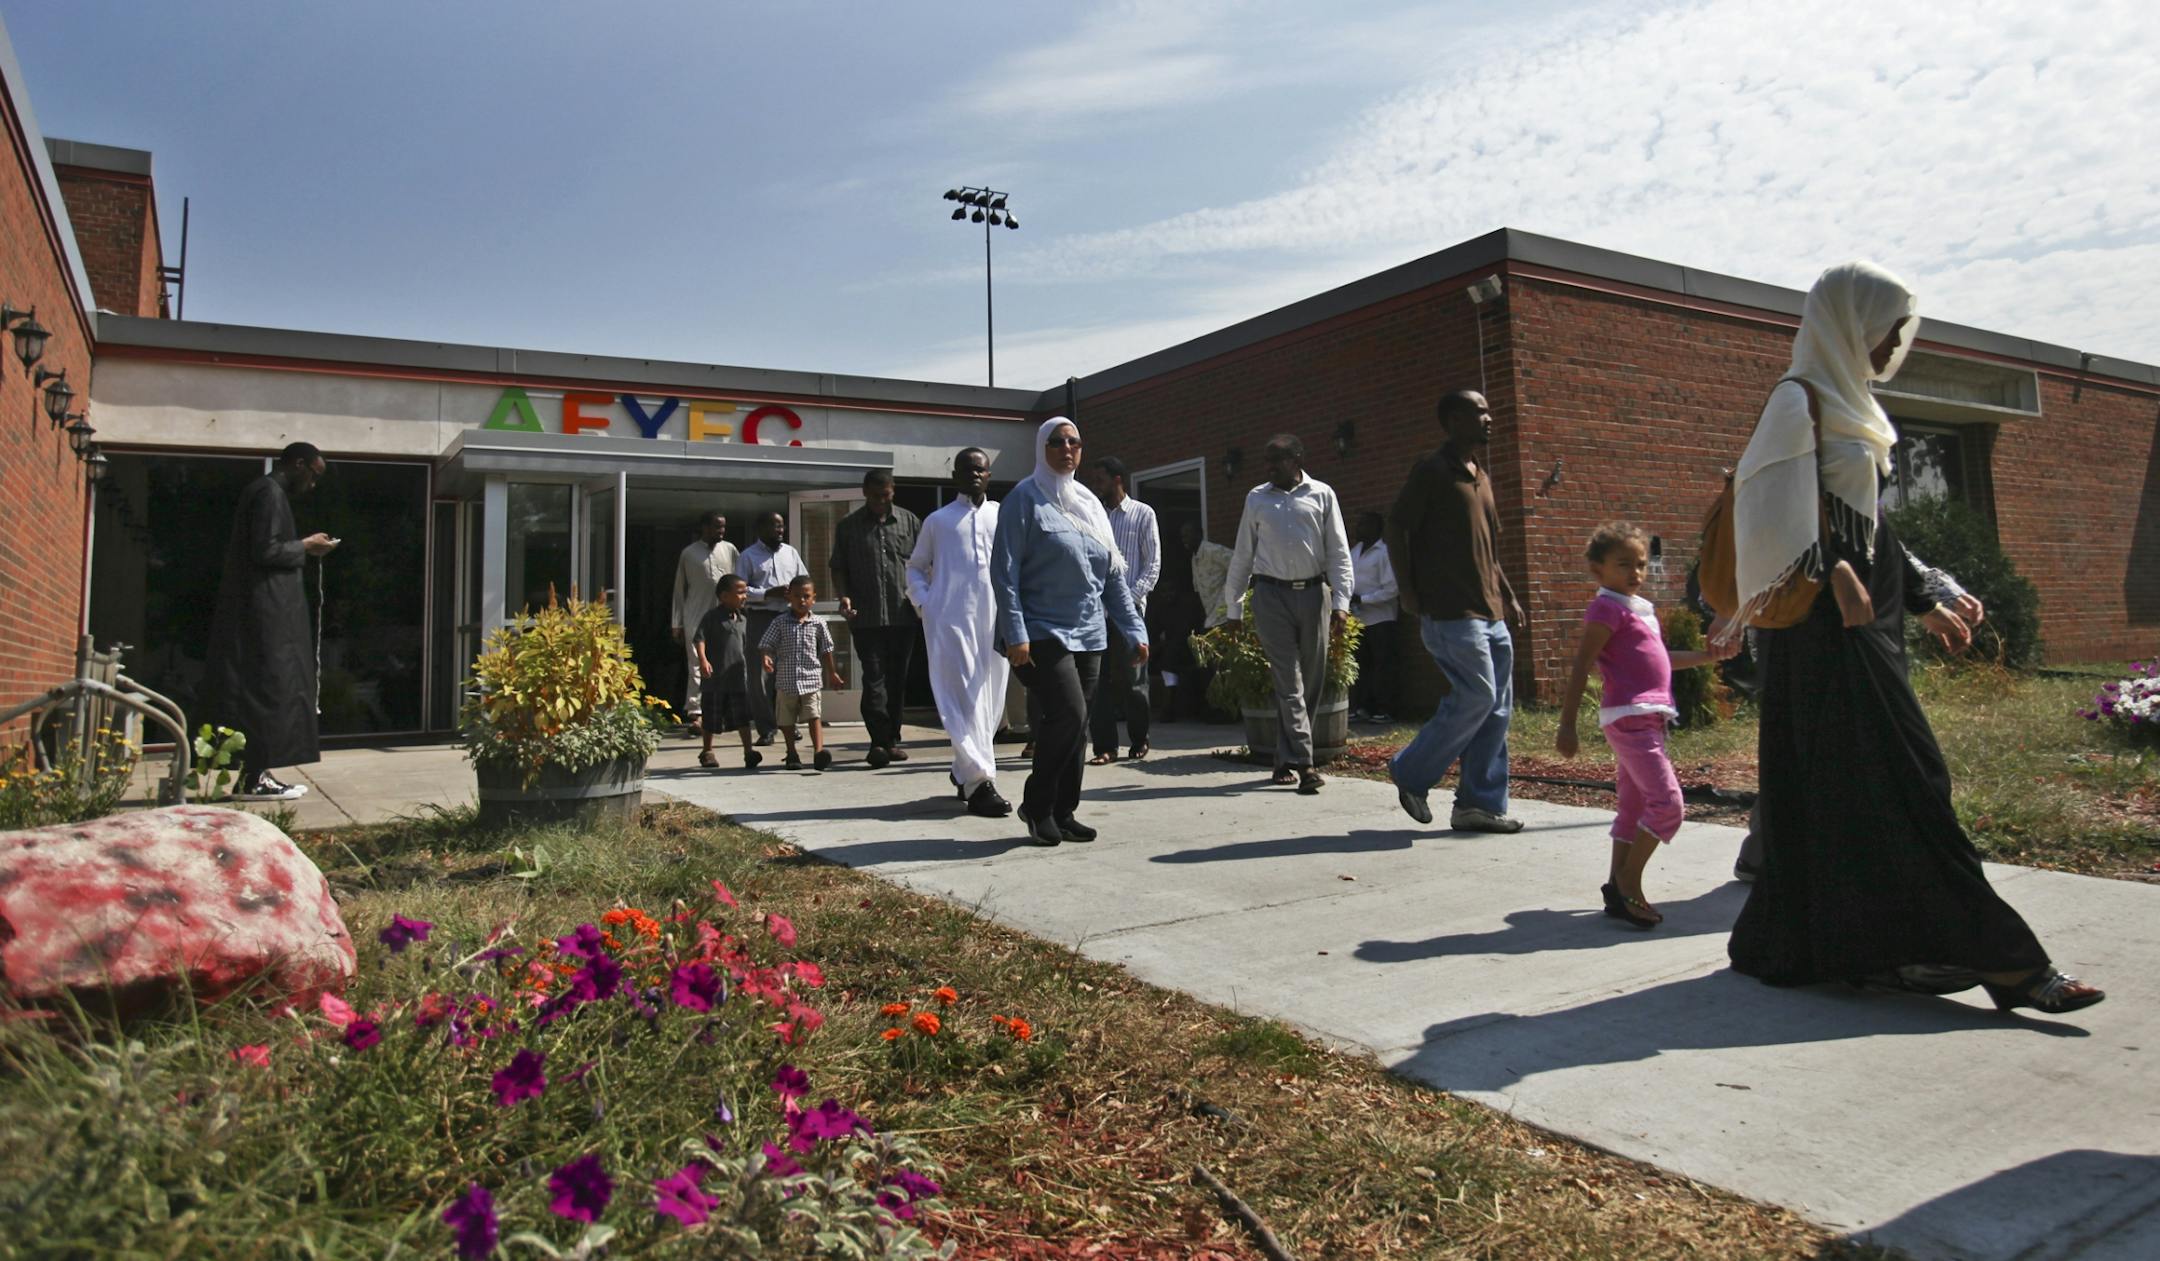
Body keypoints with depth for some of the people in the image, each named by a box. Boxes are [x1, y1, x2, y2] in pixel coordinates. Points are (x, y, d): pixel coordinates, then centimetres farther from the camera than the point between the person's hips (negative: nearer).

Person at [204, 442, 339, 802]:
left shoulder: (261, 491, 19)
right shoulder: (270, 493, -12)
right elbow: (265, 551, -20)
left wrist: (302, 546, 13)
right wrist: (306, 546, -6)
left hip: (256, 610, 10)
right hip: (265, 612, -10)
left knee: (262, 691, 11)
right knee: (267, 690, -8)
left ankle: (256, 773, 13)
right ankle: (254, 779, -6)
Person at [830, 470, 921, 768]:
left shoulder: (910, 522, 10)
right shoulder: (848, 526, 8)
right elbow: (838, 567, 10)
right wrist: (843, 597, -6)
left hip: (903, 616, 2)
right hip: (866, 617, -2)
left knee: (897, 679, 7)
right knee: (874, 678, -9)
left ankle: (891, 740, 17)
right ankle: (879, 741, -11)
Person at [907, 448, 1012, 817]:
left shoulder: (1003, 516, 14)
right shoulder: (937, 521, 13)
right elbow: (915, 567, 20)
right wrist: (923, 602, 3)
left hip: (996, 618, 2)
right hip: (950, 619, -2)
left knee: (990, 698, 7)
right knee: (964, 697, -10)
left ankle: (964, 771, 24)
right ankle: (978, 782, -12)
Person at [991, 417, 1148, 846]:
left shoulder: (1089, 503, 16)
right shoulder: (1025, 499, -3)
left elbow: (1113, 575, 17)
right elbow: (1004, 570, -10)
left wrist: (1135, 630, 11)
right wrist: (1015, 634, -18)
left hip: (1088, 636, 7)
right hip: (1043, 634, -6)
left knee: (1074, 727, 8)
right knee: (1069, 716, -16)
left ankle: (1062, 813, 17)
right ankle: (1036, 804, 1)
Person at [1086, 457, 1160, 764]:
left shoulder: (1143, 514, 5)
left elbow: (1153, 564, 0)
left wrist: (1131, 596, -11)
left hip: (1128, 606, -3)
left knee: (1131, 678, 0)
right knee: (1097, 679, -1)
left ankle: (1139, 739, 18)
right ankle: (1105, 746, 3)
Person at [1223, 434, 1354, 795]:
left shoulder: (1321, 494, 6)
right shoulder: (1257, 499, 9)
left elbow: (1338, 551, 3)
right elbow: (1242, 555, 12)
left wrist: (1341, 603, -6)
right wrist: (1233, 609, 10)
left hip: (1313, 593, 1)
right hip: (1271, 594, -1)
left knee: (1312, 682, 5)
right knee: (1289, 683, -7)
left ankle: (1285, 760, 17)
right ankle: (1303, 763, -9)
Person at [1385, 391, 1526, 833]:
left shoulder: (1480, 475, 20)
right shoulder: (1432, 471, -6)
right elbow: (1396, 528, -9)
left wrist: (1507, 595, 20)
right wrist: (1406, 587, -14)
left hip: (1489, 611, 9)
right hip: (1451, 609, -9)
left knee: (1497, 707, 6)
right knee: (1477, 696, -12)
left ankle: (1481, 804, 12)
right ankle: (1411, 772, 6)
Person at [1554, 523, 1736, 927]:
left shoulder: (1641, 609, 18)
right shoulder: (1608, 609, -10)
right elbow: (1580, 668, -16)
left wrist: (1708, 656, 26)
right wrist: (1567, 725, -21)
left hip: (1648, 719, 10)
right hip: (1629, 719, -10)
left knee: (1635, 808, 13)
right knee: (1668, 805, -13)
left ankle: (1618, 887, 20)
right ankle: (1627, 883, -6)